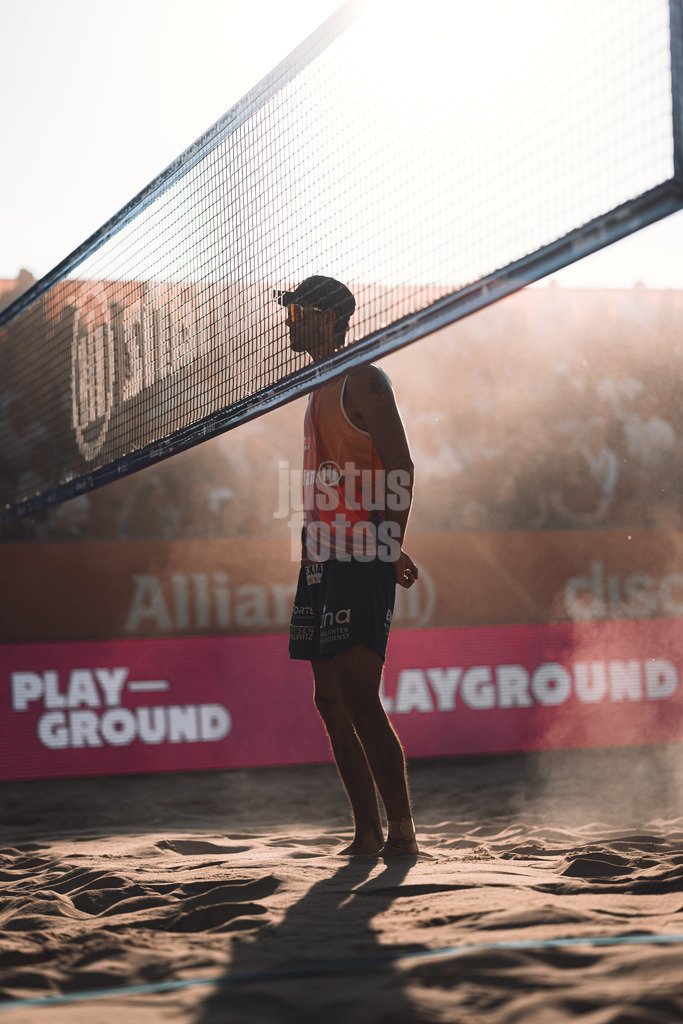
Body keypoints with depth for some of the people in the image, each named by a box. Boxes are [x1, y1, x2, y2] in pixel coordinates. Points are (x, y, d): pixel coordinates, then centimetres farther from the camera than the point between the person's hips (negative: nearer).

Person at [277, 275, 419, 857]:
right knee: (332, 701, 6)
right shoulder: (321, 391, 22)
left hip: (362, 561, -10)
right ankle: (368, 832, 10)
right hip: (324, 559, 10)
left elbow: (400, 471, -14)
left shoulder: (365, 382, -6)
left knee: (359, 699, -14)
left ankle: (401, 830, -10)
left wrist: (392, 550, -22)